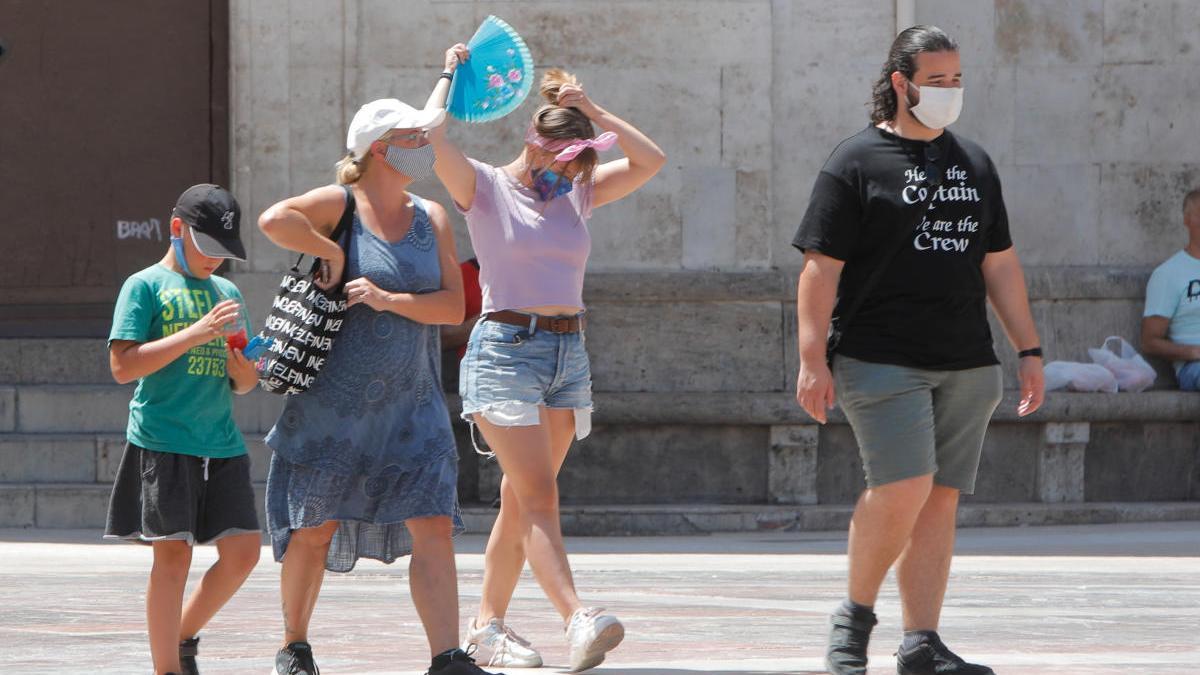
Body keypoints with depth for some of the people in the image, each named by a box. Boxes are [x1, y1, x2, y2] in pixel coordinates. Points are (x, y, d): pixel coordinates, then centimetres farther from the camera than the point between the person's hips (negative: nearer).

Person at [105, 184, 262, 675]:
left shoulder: (227, 292, 17)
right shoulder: (146, 286, 0)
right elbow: (123, 365, -12)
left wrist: (244, 372, -2)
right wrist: (196, 333, -17)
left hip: (222, 444, 6)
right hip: (163, 442, -6)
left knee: (242, 552, 1)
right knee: (174, 553, -8)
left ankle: (183, 635, 21)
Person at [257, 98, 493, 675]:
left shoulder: (431, 218, 7)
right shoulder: (340, 205, -7)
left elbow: (453, 305, -1)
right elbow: (274, 220, -27)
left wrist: (389, 299, -15)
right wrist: (330, 254, -18)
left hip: (410, 405, 4)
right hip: (334, 404, -4)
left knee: (433, 525, -7)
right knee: (315, 528, 4)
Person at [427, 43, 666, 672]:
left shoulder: (577, 192, 14)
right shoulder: (485, 188, -2)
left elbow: (650, 160, 7)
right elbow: (435, 138, -18)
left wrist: (593, 114, 0)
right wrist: (450, 74, -2)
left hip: (568, 354, 6)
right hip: (504, 350, -6)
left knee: (521, 500, 7)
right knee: (539, 495, -16)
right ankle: (578, 619, -30)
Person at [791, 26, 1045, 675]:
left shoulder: (974, 164, 18)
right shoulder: (855, 162, -1)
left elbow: (1000, 264, 22)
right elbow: (821, 268, -5)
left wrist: (1029, 351, 16)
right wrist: (812, 360, -13)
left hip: (967, 365, 6)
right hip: (882, 363, -6)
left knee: (940, 499, 1)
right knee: (903, 489, -17)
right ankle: (855, 614, 2)